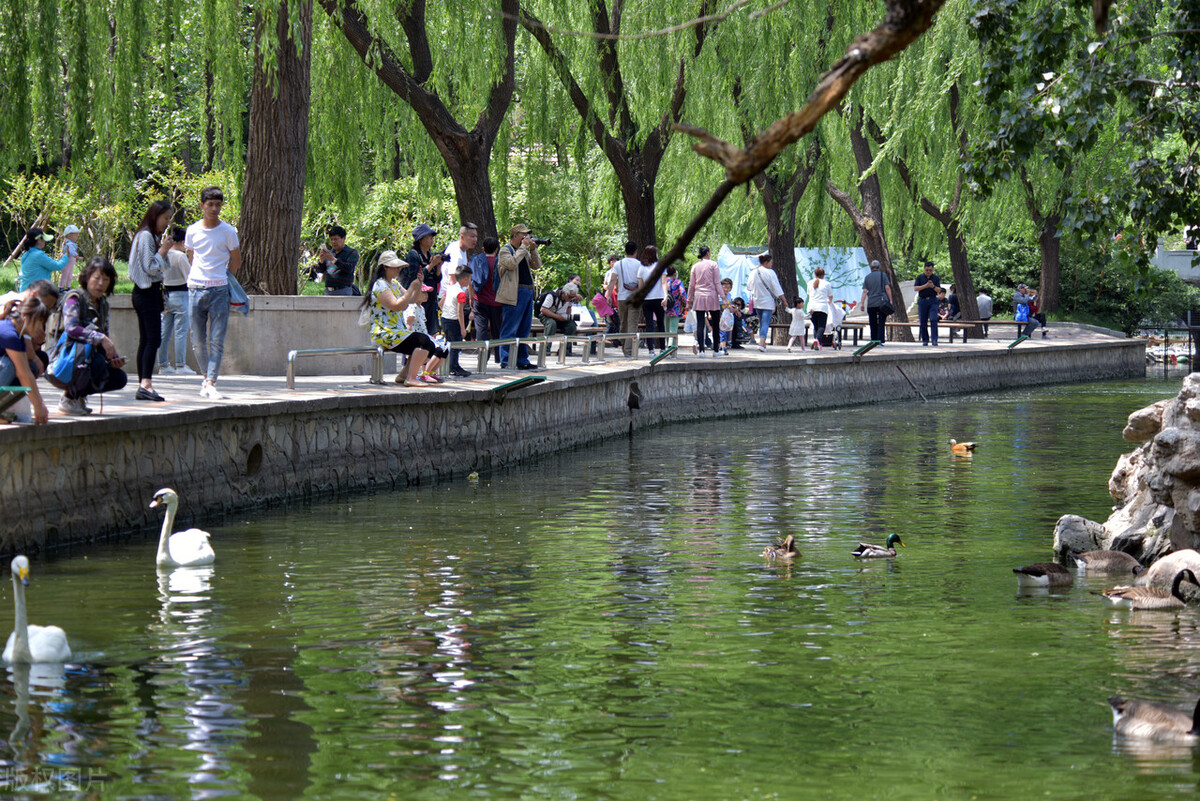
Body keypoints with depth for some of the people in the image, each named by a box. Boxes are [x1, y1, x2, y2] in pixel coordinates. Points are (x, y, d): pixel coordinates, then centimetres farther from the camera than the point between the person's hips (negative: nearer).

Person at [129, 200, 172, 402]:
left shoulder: (152, 236, 19)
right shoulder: (146, 236, -12)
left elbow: (160, 267, 22)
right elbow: (151, 268, -16)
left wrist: (164, 249, 8)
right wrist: (164, 250, -9)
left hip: (148, 292, 11)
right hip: (147, 292, -11)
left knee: (146, 340, 8)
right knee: (153, 338, -18)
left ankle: (142, 386, 8)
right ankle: (146, 384, -26)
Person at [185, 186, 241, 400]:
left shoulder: (228, 231, 1)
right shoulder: (192, 231, 6)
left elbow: (236, 261, 12)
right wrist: (196, 278, 13)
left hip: (219, 290, -2)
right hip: (196, 290, 2)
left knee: (217, 340, -7)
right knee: (198, 340, 3)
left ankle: (211, 383, -8)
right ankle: (207, 376, 20)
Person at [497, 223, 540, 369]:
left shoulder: (524, 251, 21)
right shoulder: (505, 250, -3)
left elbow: (537, 266, 16)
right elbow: (511, 263, -21)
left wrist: (533, 249, 4)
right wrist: (523, 247, -14)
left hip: (528, 292, 8)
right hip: (514, 295, -8)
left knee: (524, 329, 11)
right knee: (509, 330, -7)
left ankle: (522, 361, 16)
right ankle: (506, 362, -6)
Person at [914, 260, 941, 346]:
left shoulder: (936, 278, 8)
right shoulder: (920, 277, 7)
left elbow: (939, 290, 2)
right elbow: (915, 288, -3)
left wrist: (933, 286, -18)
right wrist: (925, 286, -14)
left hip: (933, 301, -1)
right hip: (922, 301, 1)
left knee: (933, 320, -13)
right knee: (923, 322, 2)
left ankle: (934, 340, -16)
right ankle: (925, 340, 12)